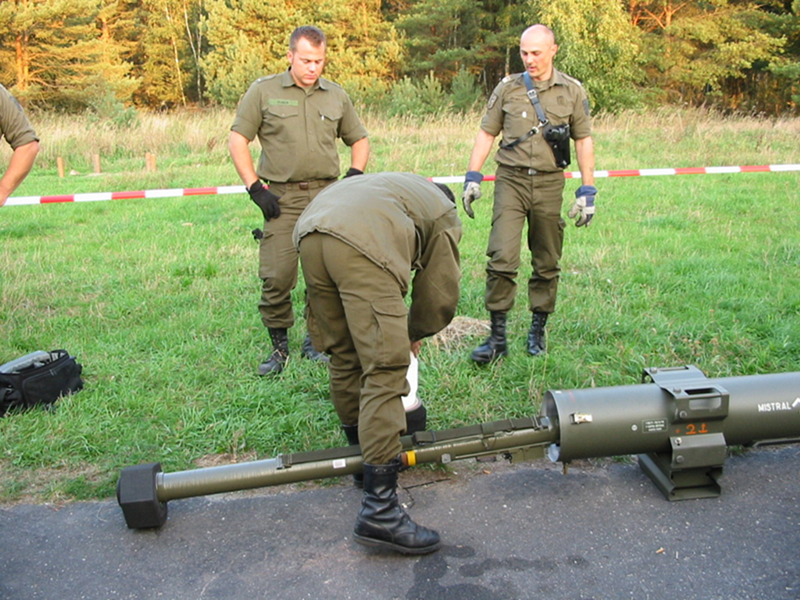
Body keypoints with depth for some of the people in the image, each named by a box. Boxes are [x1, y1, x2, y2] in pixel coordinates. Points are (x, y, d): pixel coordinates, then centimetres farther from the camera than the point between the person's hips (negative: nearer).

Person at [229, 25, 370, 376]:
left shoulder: (336, 96, 14)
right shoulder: (264, 91, 6)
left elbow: (359, 140, 24)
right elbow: (237, 141, 5)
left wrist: (354, 177, 7)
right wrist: (255, 188, -5)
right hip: (282, 198, -2)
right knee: (276, 277, -6)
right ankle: (279, 346, 11)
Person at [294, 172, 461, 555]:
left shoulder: (397, 187, 43)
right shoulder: (444, 214, 26)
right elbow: (439, 296, 21)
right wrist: (412, 333, 40)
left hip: (309, 236, 8)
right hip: (361, 246, -7)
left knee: (344, 356, 21)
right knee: (385, 371, -7)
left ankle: (362, 451, 37)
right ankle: (378, 509, -10)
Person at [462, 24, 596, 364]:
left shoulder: (572, 91, 7)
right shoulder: (507, 89, 7)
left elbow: (584, 142, 8)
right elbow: (486, 134, 9)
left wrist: (587, 191, 2)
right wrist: (472, 177, -1)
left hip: (549, 184, 1)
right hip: (511, 181, -1)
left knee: (547, 263, 7)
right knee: (502, 258, -11)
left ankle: (538, 329, 22)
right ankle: (497, 337, -4)